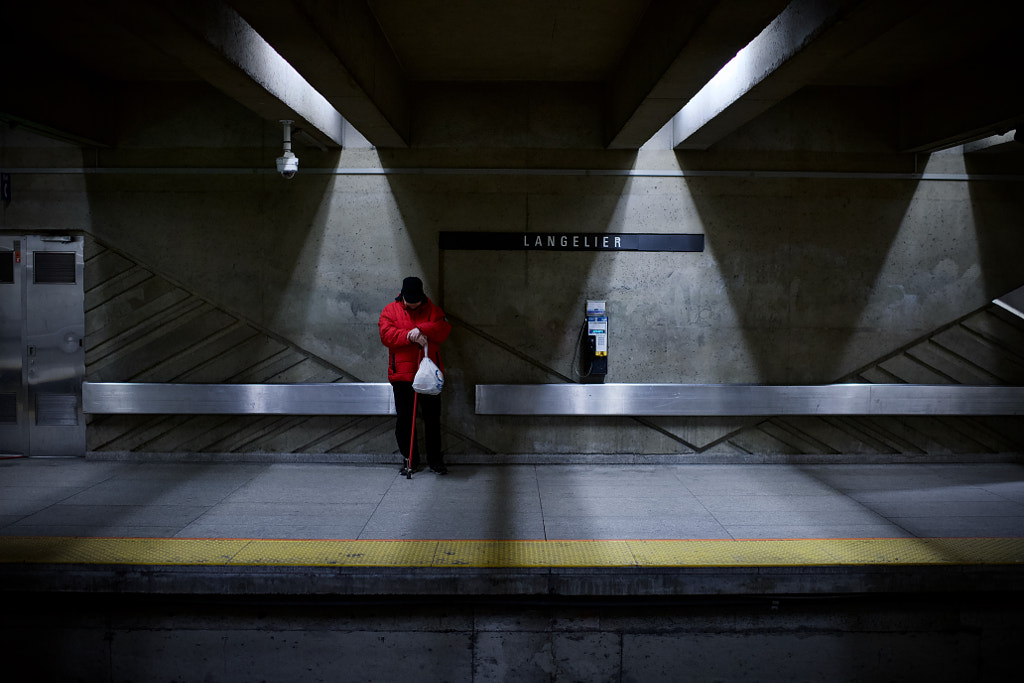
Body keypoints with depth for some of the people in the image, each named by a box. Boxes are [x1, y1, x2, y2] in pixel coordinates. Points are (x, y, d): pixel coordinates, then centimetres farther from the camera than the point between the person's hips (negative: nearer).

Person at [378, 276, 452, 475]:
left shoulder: (433, 310, 8)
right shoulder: (390, 311, 5)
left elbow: (444, 330, -8)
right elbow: (386, 335, -9)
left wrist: (421, 329, -22)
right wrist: (411, 337, -20)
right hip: (401, 374, 0)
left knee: (432, 417, 5)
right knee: (405, 418, 5)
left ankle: (435, 459, 16)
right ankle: (410, 460, 17)